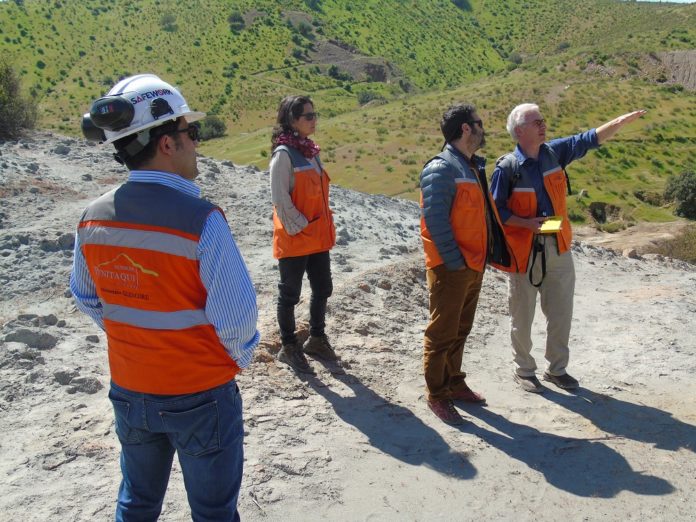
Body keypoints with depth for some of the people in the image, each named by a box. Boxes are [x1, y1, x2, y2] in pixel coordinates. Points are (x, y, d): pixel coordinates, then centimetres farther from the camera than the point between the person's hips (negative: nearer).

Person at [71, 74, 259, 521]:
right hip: (201, 396, -5)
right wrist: (239, 358, -2)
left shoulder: (95, 218, -7)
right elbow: (236, 315, -22)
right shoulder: (200, 220, -25)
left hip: (129, 391, 5)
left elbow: (88, 300, 6)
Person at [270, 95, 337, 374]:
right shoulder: (284, 154, -13)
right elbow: (280, 199, -17)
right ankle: (288, 347, 20)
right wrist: (299, 226, -15)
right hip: (294, 239, -8)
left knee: (323, 289, 14)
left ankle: (316, 339, 33)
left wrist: (326, 226, 12)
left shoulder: (310, 151, 12)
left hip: (318, 237, 8)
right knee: (290, 294, 5)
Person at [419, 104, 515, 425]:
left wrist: (493, 251, 12)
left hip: (474, 264, 9)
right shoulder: (441, 169, -17)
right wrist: (454, 260, -20)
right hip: (451, 267, -9)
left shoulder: (474, 167, 13)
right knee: (442, 332, 1)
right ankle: (436, 395, 12)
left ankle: (454, 383, 32)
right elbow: (435, 220, -22)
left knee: (461, 330, 19)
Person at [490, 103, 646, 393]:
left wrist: (623, 120, -8)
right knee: (522, 314, 7)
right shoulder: (507, 167, -11)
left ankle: (557, 368, 29)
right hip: (525, 252, -5)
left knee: (561, 312, 12)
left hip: (558, 247, 5)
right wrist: (527, 223, -20)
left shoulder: (555, 152, 3)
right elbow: (496, 210, -8)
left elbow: (590, 139, 4)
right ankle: (524, 369, 25)